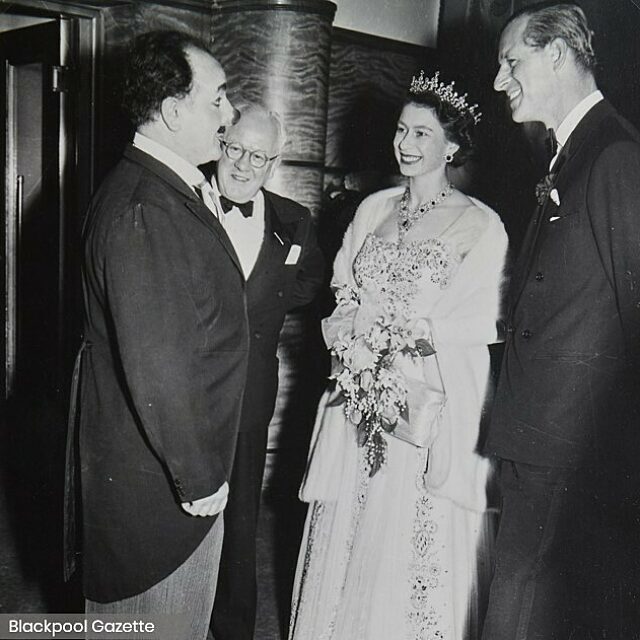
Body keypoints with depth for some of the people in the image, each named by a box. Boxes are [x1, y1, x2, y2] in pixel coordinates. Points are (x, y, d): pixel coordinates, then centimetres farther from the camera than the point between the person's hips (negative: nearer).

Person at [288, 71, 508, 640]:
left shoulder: (480, 226, -5)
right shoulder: (372, 210, 11)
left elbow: (474, 324, -10)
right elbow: (340, 299, 11)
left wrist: (382, 330, -10)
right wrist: (353, 339, -9)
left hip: (431, 410, -4)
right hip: (361, 401, 5)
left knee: (413, 547, 3)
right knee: (344, 540, 12)